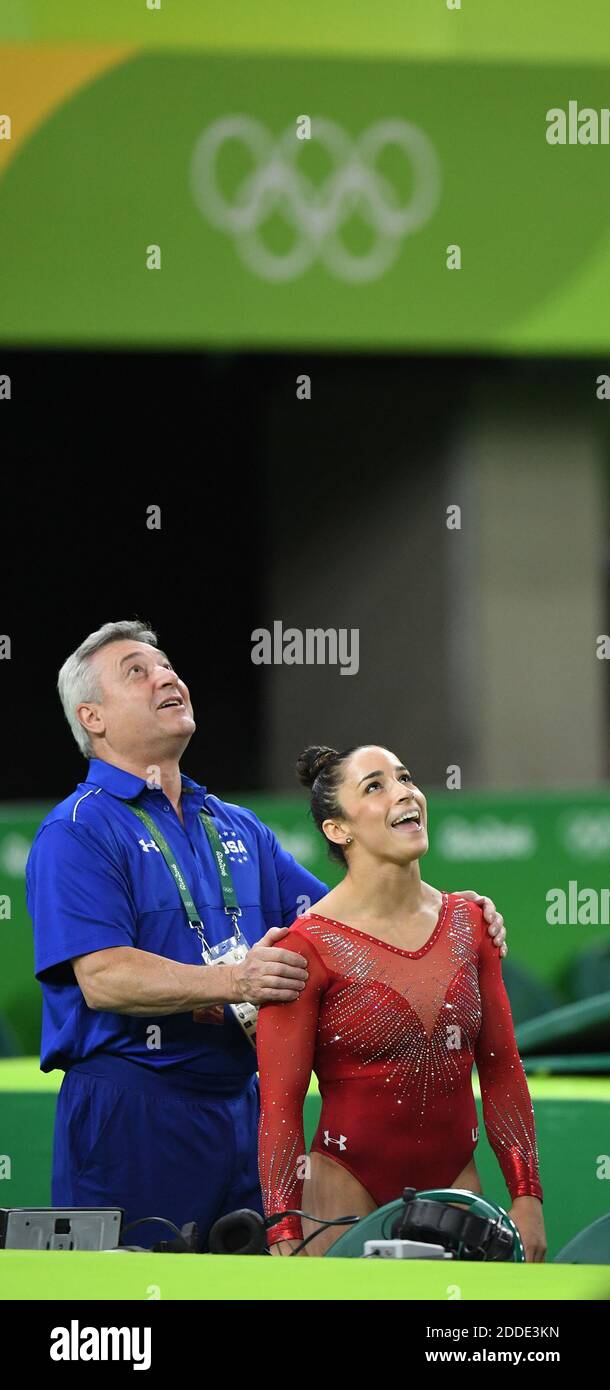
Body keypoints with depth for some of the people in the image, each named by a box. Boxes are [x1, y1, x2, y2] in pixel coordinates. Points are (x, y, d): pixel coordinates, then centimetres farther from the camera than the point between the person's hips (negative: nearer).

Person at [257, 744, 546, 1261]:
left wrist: (527, 1197, 4)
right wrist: (286, 1235, -16)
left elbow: (501, 1070, 10)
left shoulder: (469, 923, 6)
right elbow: (280, 1104, -10)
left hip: (453, 1184, 4)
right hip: (348, 1191, -4)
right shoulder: (310, 945, -9)